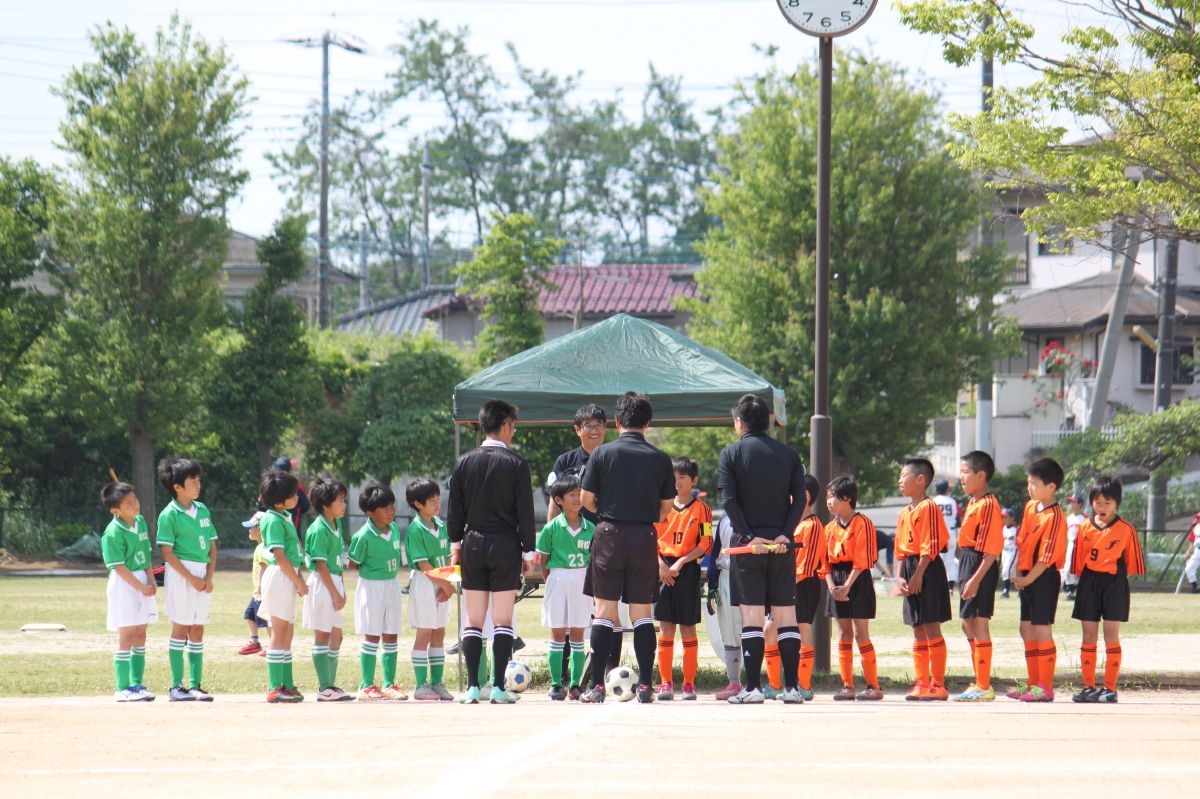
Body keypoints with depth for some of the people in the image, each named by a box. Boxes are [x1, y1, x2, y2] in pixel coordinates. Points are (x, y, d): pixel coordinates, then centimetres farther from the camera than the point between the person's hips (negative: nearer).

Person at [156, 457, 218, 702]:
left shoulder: (202, 510, 10)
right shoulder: (170, 514, -8)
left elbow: (212, 545, 11)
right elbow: (167, 552, -12)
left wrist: (209, 577, -1)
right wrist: (191, 578, -15)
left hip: (203, 574, 6)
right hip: (180, 574, -6)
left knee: (197, 631, 7)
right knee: (180, 629, -3)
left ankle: (195, 686, 10)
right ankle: (176, 686, 0)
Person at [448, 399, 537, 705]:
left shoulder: (465, 462, 2)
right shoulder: (516, 464, -7)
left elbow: (455, 509, 5)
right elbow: (525, 511, -6)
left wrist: (455, 544, 14)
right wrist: (528, 552, 1)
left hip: (473, 544, 3)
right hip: (505, 545, -3)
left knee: (473, 620, 6)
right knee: (503, 620, 1)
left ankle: (472, 687, 2)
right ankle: (499, 688, -3)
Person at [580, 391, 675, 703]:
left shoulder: (603, 453, -4)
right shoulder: (660, 458, 2)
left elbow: (586, 499, -1)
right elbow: (666, 508, 6)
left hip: (610, 536, -2)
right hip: (644, 538, 2)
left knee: (604, 611, 2)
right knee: (642, 612, 7)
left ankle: (597, 685, -3)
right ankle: (645, 685, 3)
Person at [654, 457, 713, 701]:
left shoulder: (701, 509, 1)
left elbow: (705, 544, -4)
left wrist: (680, 562, -13)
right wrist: (660, 564, -6)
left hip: (688, 571, -3)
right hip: (664, 570, 3)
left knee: (687, 627, 0)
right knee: (665, 627, 1)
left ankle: (689, 684, 4)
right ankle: (666, 683, 4)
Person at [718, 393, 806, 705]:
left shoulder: (731, 454, 1)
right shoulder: (788, 454, 10)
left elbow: (729, 499, -10)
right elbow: (799, 498, 0)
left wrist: (748, 536, -11)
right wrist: (785, 534, -5)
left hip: (749, 543, -2)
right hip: (782, 544, 3)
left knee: (751, 616, -2)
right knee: (786, 615, 6)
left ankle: (753, 687, -7)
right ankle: (791, 686, 3)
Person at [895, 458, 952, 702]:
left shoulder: (928, 508, -11)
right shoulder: (904, 513, 17)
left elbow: (930, 547, -16)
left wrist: (917, 575, -19)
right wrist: (899, 576, 5)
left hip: (928, 570, -9)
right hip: (911, 572, 9)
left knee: (931, 628, -7)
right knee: (918, 631, 10)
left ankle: (938, 685, -5)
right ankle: (921, 683, 13)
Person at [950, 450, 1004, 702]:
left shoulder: (988, 504, -15)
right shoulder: (972, 503, 15)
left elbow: (992, 548, -21)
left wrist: (976, 578, -25)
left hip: (981, 567, -11)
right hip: (967, 563, 11)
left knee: (979, 624, -7)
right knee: (969, 625, 15)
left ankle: (984, 687, -3)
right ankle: (979, 683, 23)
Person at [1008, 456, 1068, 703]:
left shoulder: (1054, 517, -17)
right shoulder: (1030, 507, 9)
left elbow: (1046, 556, -19)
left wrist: (1029, 578, -16)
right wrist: (1019, 572, 6)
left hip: (1044, 578, -9)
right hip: (1027, 577, 9)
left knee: (1041, 630, -7)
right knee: (1027, 630, 13)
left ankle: (1046, 687, -3)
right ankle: (1032, 683, 21)